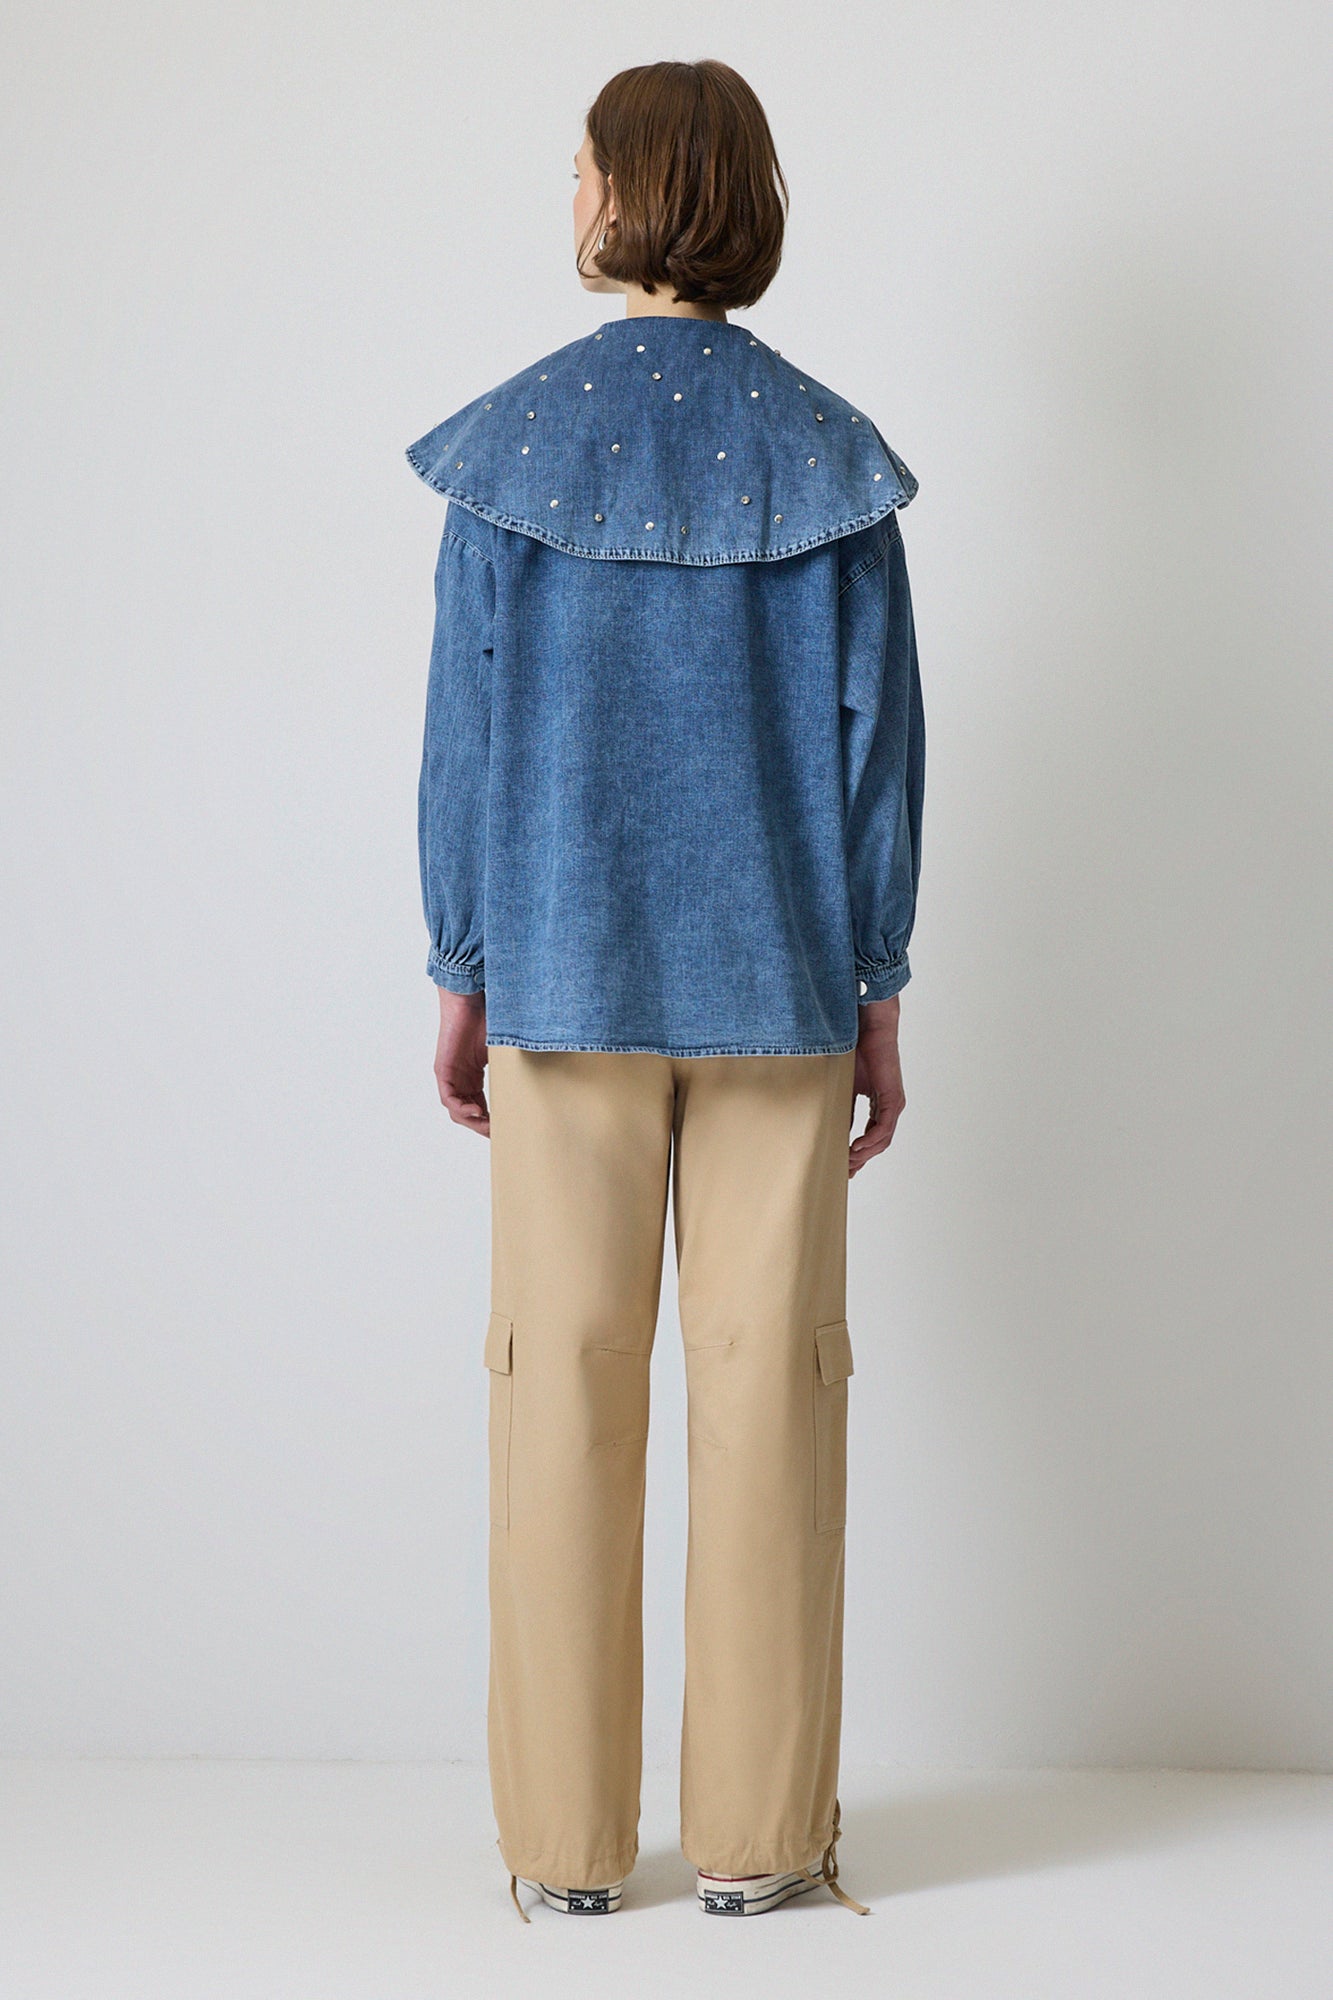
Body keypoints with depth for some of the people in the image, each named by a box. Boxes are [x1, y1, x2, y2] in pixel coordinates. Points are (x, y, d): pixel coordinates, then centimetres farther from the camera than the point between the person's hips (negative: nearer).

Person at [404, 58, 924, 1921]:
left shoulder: (516, 439, -1)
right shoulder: (829, 451, 1)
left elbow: (468, 720, -1)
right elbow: (877, 732, 0)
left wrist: (460, 973, 6)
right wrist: (879, 994, 6)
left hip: (567, 970, 0)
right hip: (777, 977, 1)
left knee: (566, 1374, 5)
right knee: (767, 1376, 4)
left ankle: (569, 1836, 10)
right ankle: (756, 1834, 9)